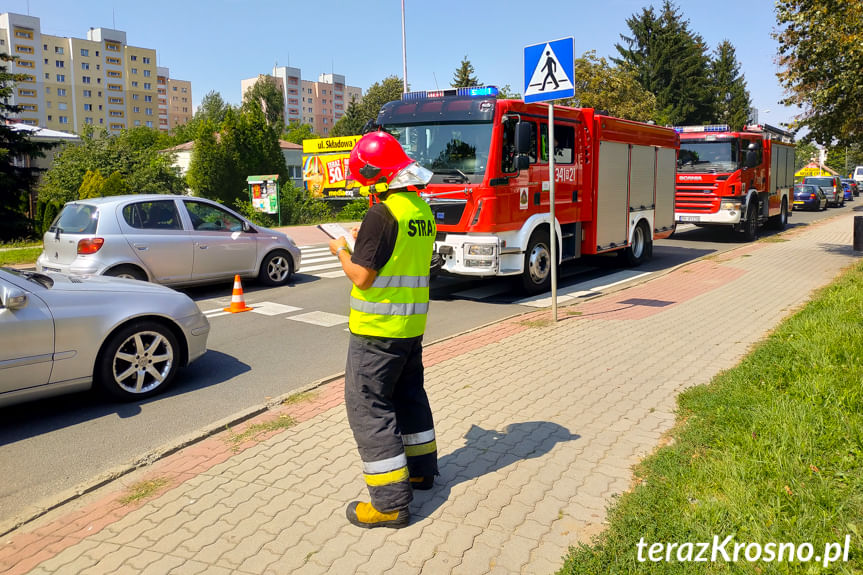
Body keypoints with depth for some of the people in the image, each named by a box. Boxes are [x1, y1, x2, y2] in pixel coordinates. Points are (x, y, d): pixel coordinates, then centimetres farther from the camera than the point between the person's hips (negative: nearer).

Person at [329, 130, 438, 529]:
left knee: (367, 406, 0)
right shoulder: (423, 210, 7)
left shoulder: (381, 214, -20)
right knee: (408, 393, 23)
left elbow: (361, 277, -19)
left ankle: (391, 502, 4)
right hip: (413, 324, 9)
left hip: (378, 328, -9)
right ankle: (421, 468, 38)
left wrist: (341, 251, -1)